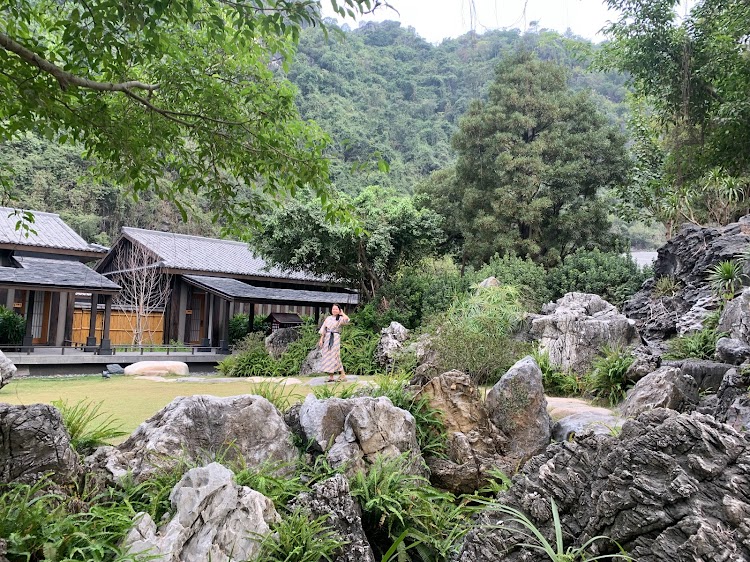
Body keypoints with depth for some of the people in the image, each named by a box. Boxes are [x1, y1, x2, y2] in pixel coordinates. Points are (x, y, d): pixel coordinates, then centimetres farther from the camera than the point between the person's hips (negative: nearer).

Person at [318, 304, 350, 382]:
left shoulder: (340, 319, 0)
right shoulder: (328, 318, 13)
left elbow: (346, 319, -25)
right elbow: (323, 330, 15)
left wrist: (342, 313, -6)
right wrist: (321, 339, 8)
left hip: (336, 338, -5)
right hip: (327, 338, 5)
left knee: (334, 356, -11)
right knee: (327, 357, 3)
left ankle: (342, 375, -3)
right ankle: (330, 377, 7)